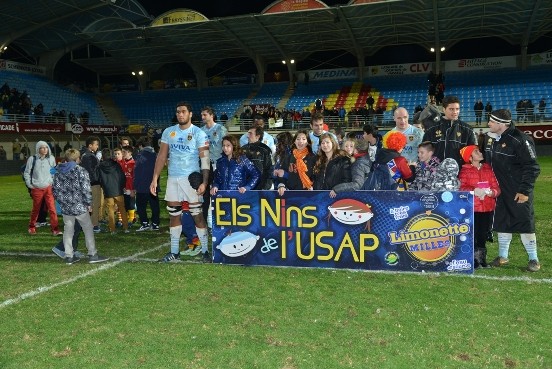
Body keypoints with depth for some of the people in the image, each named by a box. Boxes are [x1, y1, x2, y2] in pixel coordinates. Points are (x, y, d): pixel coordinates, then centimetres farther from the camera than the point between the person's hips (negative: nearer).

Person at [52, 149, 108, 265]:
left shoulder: (58, 172, 8)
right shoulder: (81, 171, -9)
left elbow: (56, 190, 8)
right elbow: (86, 189, -13)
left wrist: (62, 201, 19)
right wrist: (89, 203, -4)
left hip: (65, 207, 5)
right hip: (80, 206, -5)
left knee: (68, 231, 11)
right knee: (88, 229, 5)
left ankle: (69, 256, 13)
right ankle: (92, 255, 7)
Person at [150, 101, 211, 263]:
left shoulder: (198, 133, -5)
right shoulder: (168, 132, 8)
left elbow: (205, 159, -9)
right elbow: (161, 156, 9)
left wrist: (204, 182, -19)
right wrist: (155, 179, 2)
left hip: (191, 178, -5)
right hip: (172, 178, 5)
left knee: (197, 215, -2)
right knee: (174, 215, 10)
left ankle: (205, 251, 6)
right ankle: (174, 252, 19)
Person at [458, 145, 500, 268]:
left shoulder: (488, 168, 9)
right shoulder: (465, 170, -1)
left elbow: (496, 187, 6)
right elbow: (462, 187, -9)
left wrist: (492, 192, -15)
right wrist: (473, 191, -24)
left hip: (488, 207, 3)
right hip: (471, 208, -3)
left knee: (483, 234, 11)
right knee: (473, 234, -2)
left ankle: (482, 257, 25)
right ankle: (473, 259, 9)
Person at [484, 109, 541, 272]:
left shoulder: (519, 140, -19)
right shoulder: (491, 139, 5)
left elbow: (532, 168, -17)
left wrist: (525, 191, -20)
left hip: (519, 192, -7)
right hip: (500, 191, 7)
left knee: (525, 223, 0)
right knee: (501, 223, 13)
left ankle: (533, 259, 14)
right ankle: (502, 256, 27)